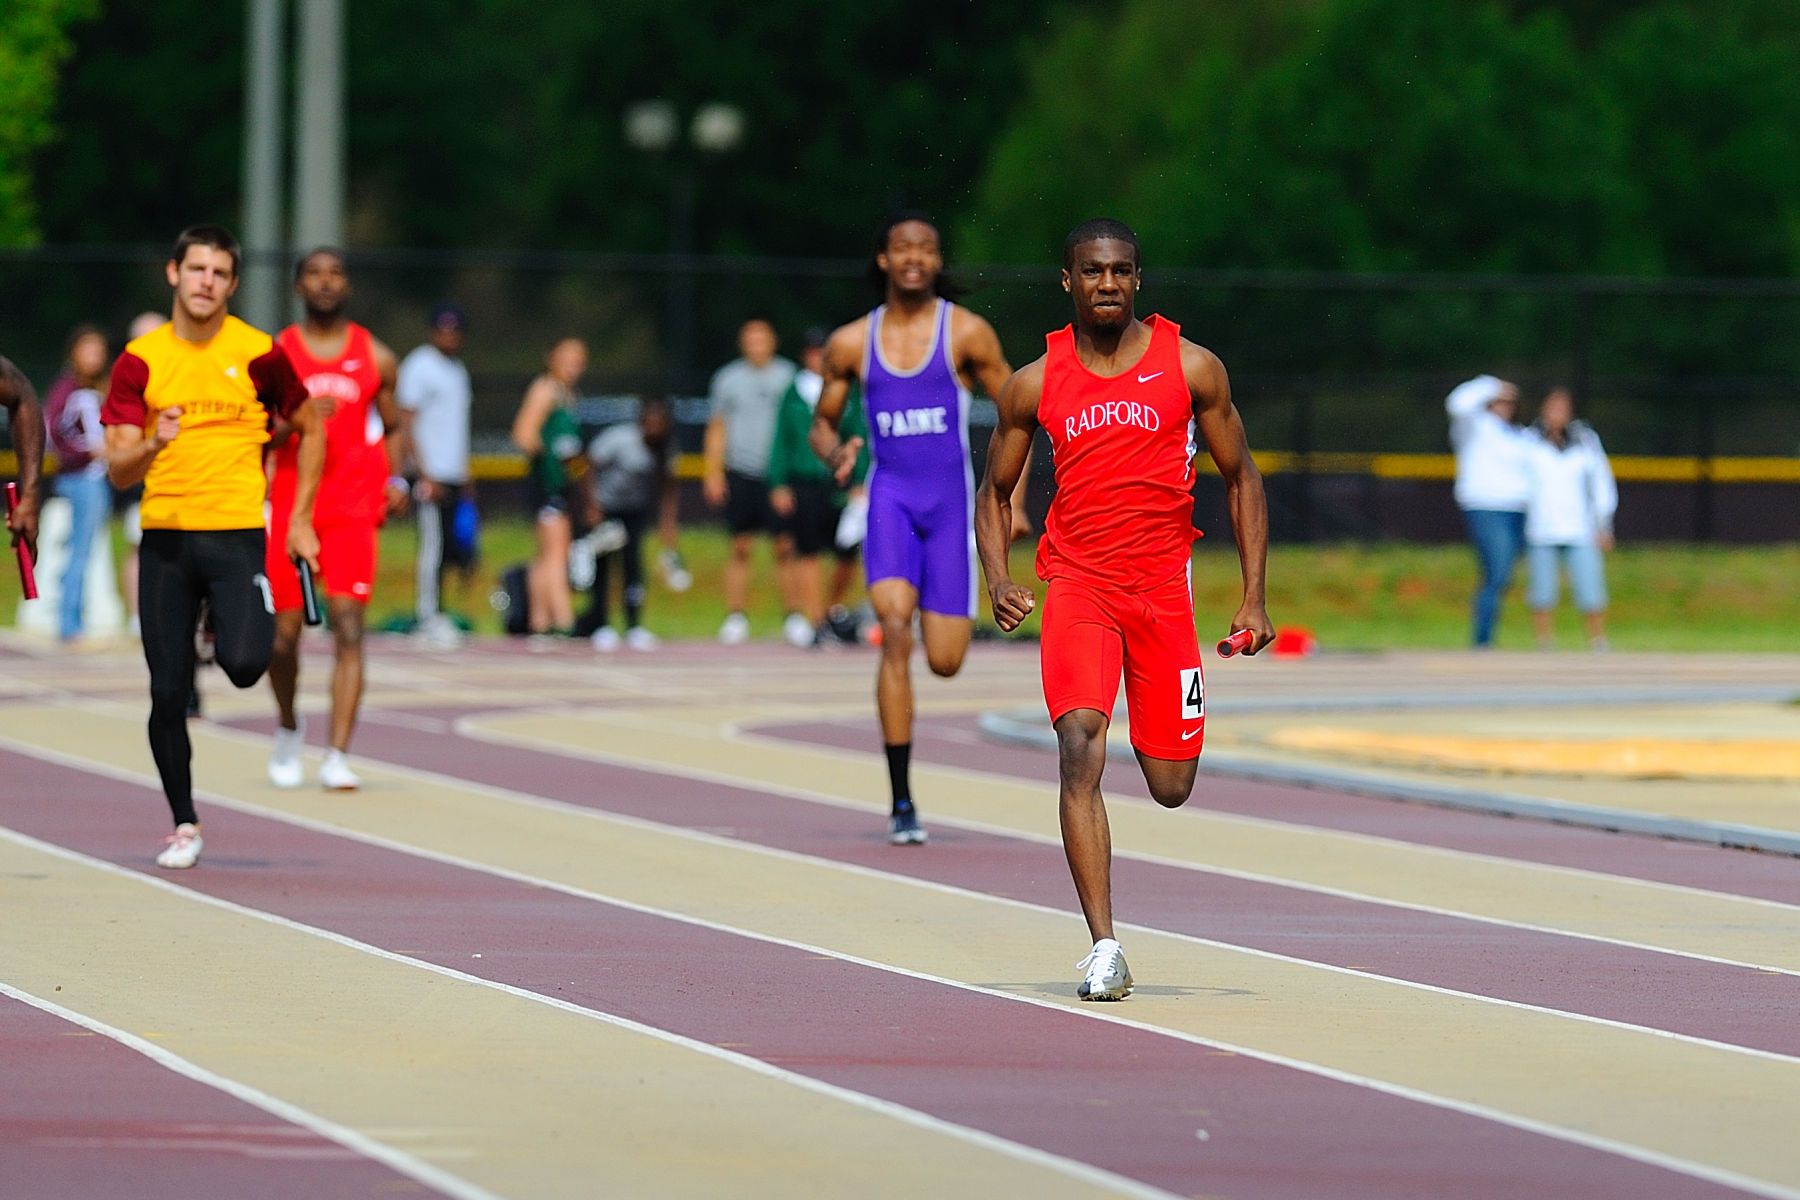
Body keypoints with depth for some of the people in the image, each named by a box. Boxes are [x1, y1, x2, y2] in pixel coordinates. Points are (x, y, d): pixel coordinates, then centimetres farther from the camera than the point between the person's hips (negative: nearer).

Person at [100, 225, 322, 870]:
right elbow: (118, 471, -2)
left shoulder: (257, 354, -2)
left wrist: (300, 519, 6)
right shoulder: (140, 360, 1)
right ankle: (184, 825, 16)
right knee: (167, 695, 0)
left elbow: (311, 430, 12)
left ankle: (227, 634, 17)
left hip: (237, 533, -2)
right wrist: (154, 444, -24)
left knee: (245, 664, -22)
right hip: (165, 538, 2)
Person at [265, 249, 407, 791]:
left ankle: (338, 757, -17)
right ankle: (288, 728, 32)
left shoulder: (375, 358, 7)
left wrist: (396, 480, 0)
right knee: (283, 633, 3)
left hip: (353, 510, 0)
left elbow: (391, 427, 17)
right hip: (289, 507, 0)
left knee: (349, 628, -14)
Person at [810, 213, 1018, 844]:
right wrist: (835, 453, -8)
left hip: (950, 500, 0)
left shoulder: (966, 333, -1)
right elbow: (822, 421, 16)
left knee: (945, 660, 0)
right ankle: (901, 803, -18)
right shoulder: (851, 343, 4)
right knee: (895, 632, -21)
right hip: (889, 496, 0)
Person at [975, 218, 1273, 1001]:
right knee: (1080, 747, -22)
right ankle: (1104, 947, -23)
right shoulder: (1035, 384, 2)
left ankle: (1152, 731, 46)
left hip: (1164, 583, 1)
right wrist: (998, 582, -5)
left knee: (1171, 787, 6)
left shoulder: (1192, 369, 0)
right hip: (1077, 581, -1)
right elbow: (995, 490, 13)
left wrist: (1253, 598, 1)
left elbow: (1240, 478, 8)